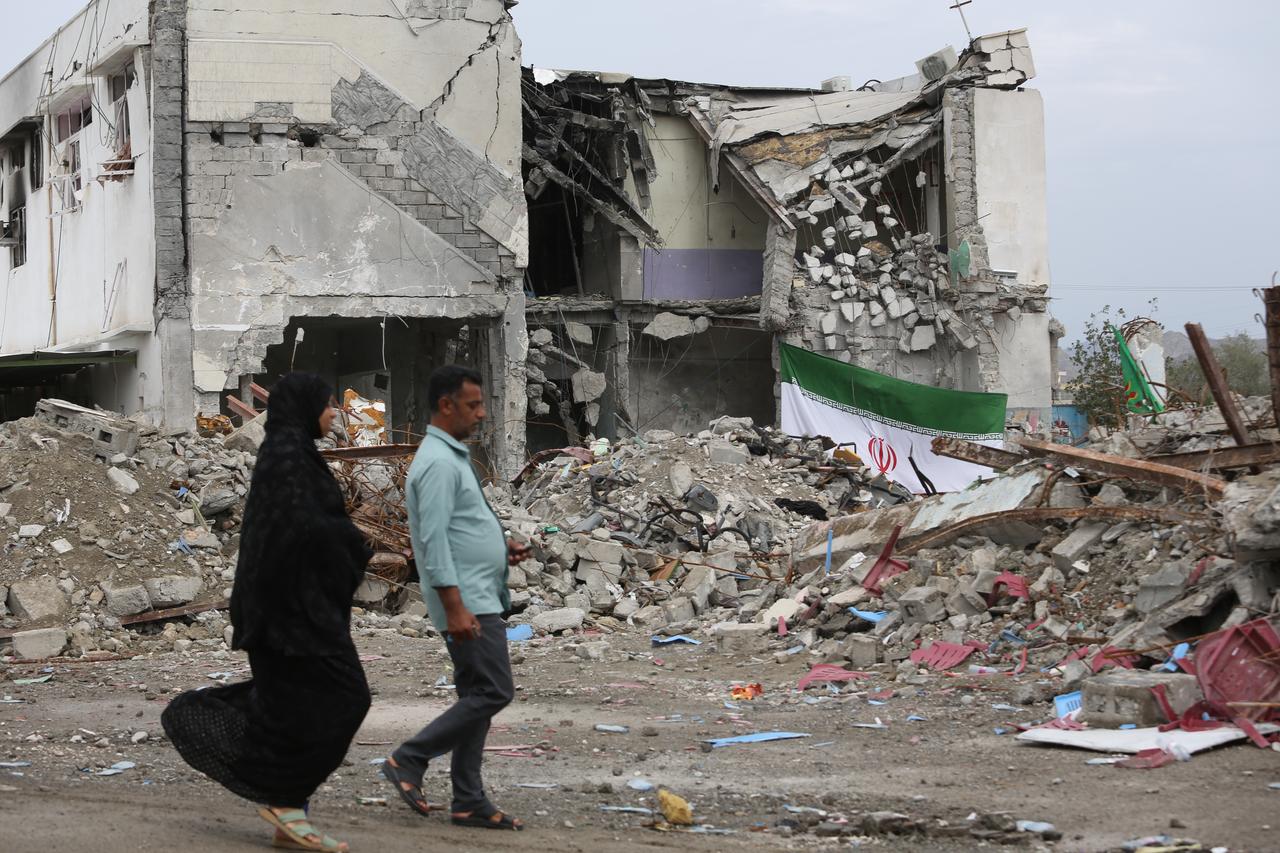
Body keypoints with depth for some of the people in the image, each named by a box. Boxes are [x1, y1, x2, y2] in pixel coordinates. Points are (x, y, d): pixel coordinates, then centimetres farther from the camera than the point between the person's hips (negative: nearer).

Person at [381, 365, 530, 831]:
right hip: (467, 602, -10)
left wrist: (501, 549, 12)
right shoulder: (438, 463, -15)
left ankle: (469, 802, 12)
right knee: (493, 692, -12)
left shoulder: (453, 457, 17)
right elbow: (433, 539, -22)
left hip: (481, 600, 10)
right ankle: (409, 759, -5)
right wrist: (455, 607, -25)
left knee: (477, 697, 9)